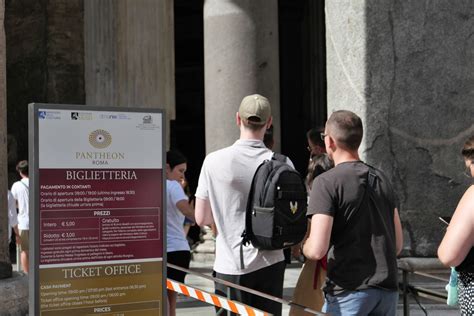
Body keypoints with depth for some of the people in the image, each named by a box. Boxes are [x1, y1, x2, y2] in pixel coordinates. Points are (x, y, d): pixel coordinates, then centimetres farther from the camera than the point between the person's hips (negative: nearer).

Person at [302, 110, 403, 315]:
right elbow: (398, 244, 14)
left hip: (349, 292, -6)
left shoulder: (327, 182, -9)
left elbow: (317, 250, -17)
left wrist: (304, 247, 4)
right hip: (388, 290, 7)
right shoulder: (381, 179, 12)